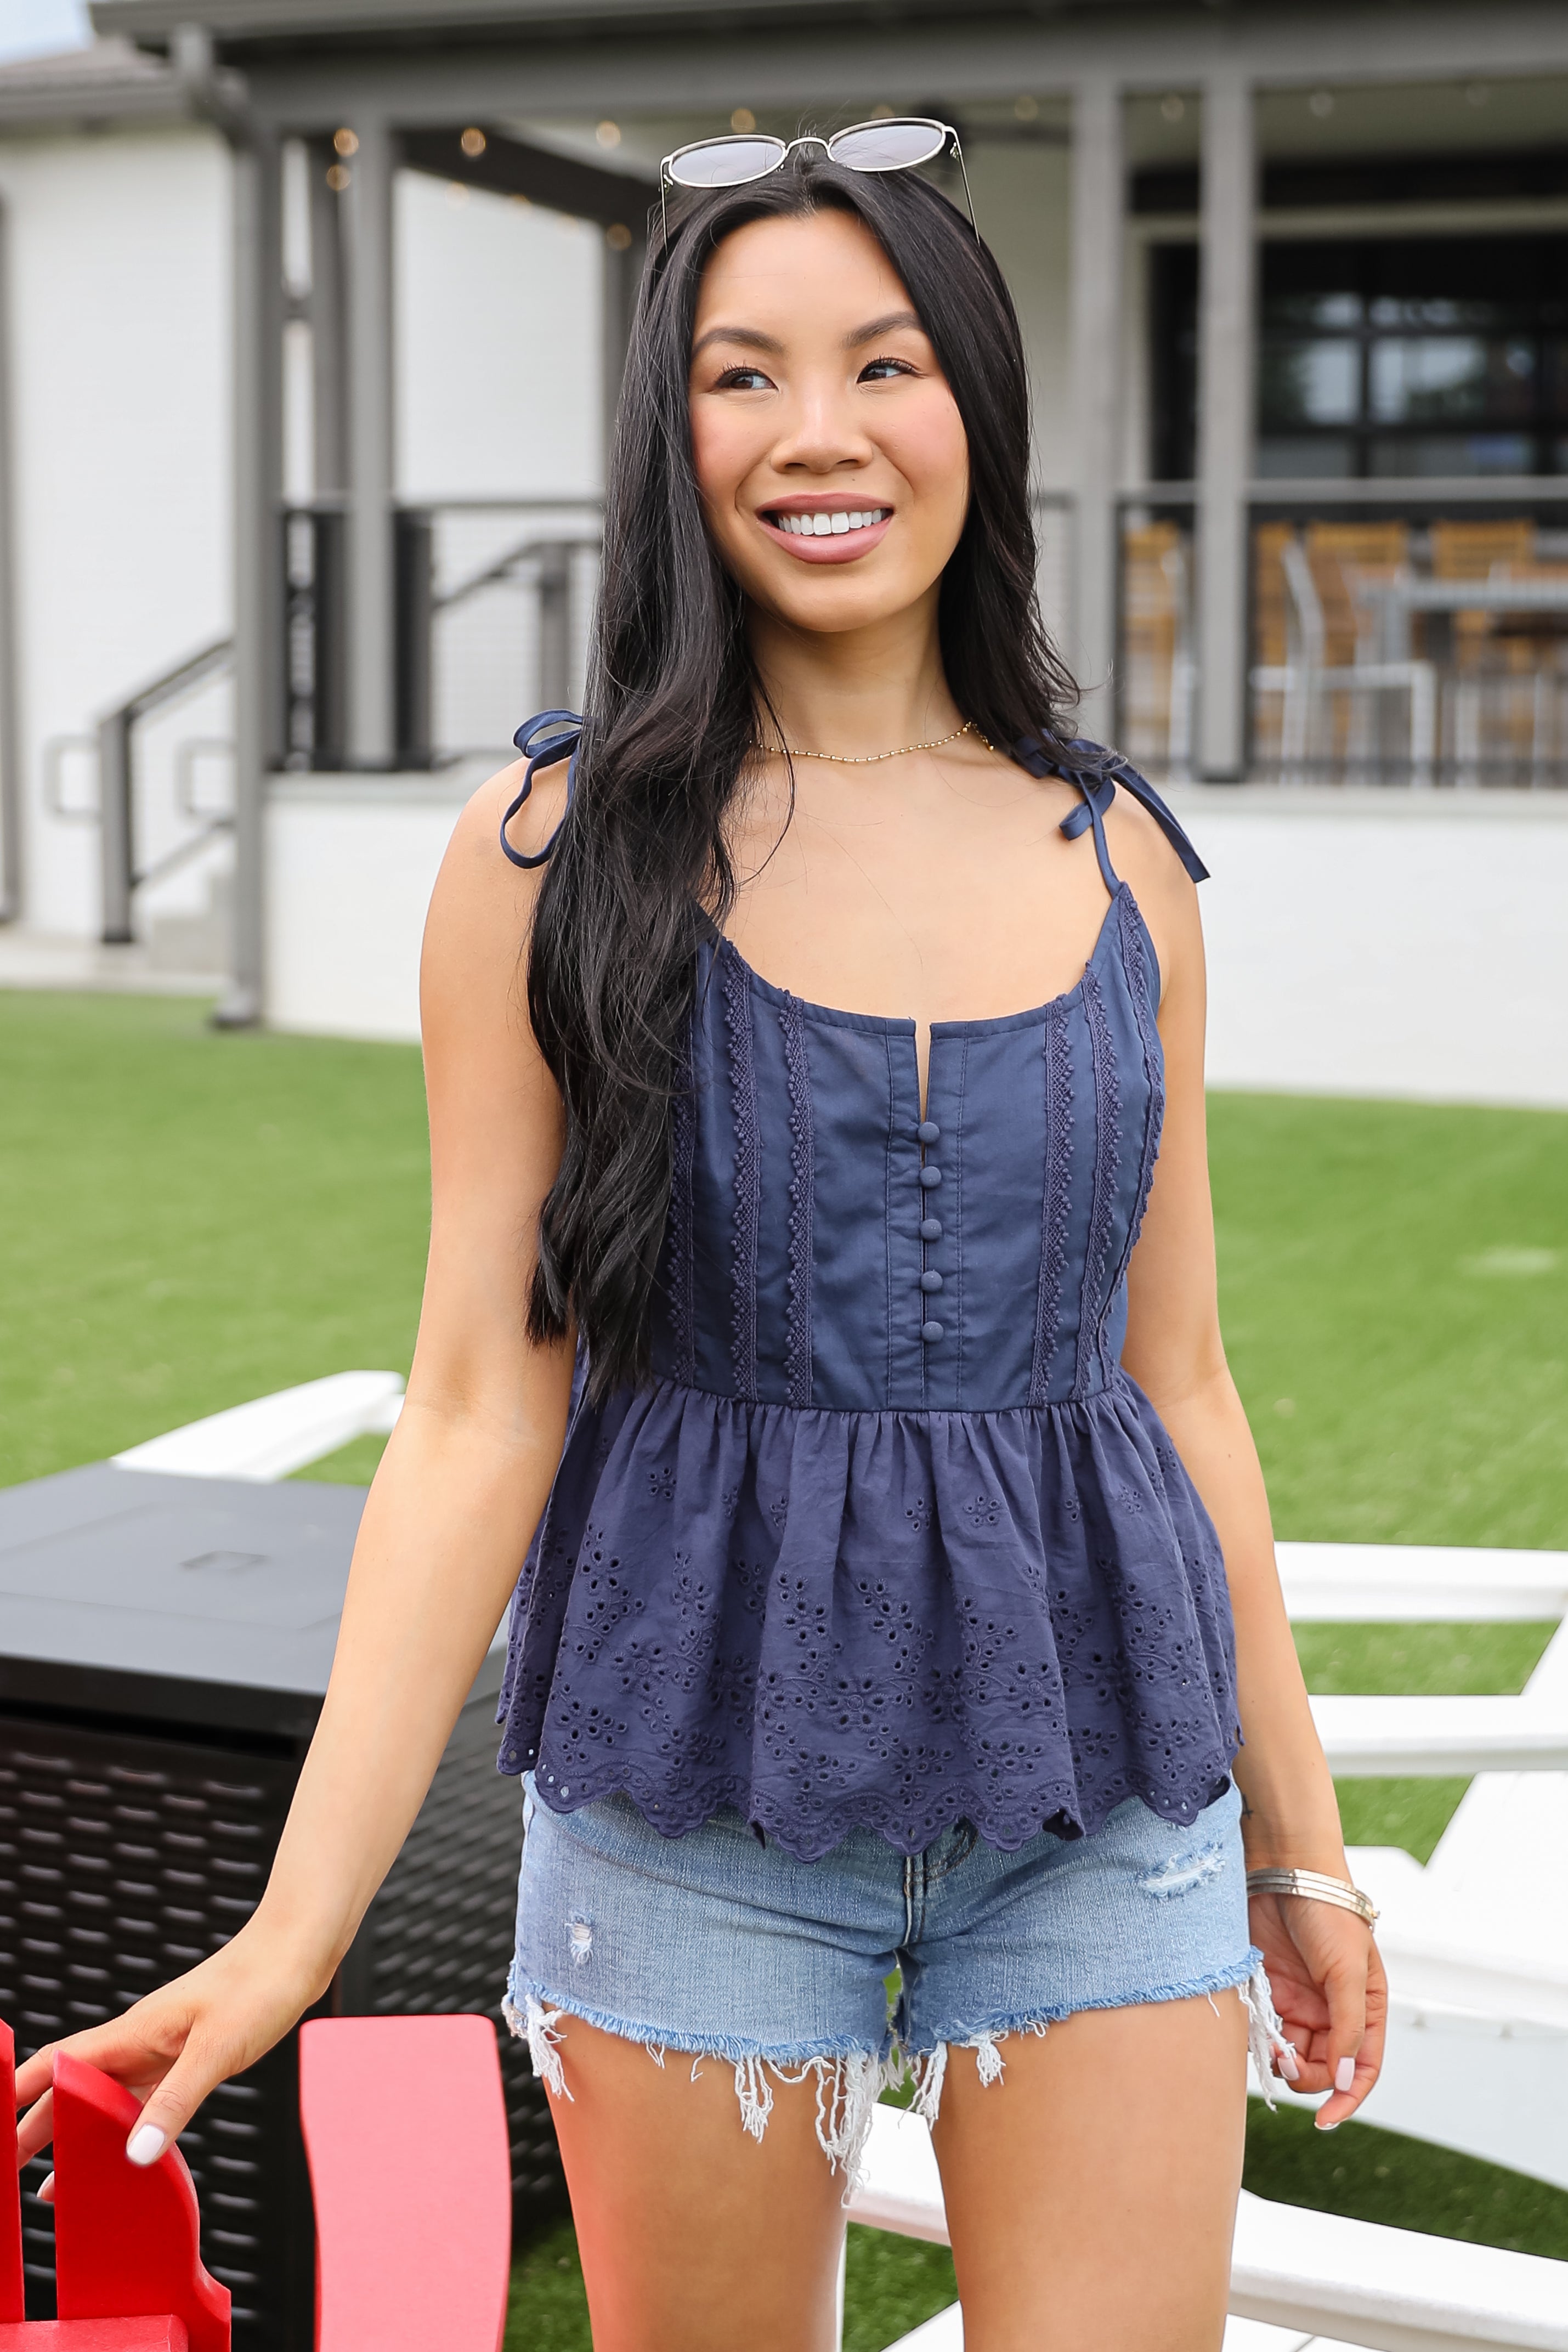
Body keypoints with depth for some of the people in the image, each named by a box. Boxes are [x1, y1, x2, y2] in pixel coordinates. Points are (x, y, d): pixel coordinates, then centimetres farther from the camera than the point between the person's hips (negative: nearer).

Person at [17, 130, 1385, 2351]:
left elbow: (1177, 1382, 10)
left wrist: (1300, 1838, 14)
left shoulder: (1121, 859, 3)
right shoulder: (553, 849, -5)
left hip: (1102, 1797, 2)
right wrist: (299, 1921, -12)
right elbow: (479, 1413, -7)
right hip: (698, 1790, -2)